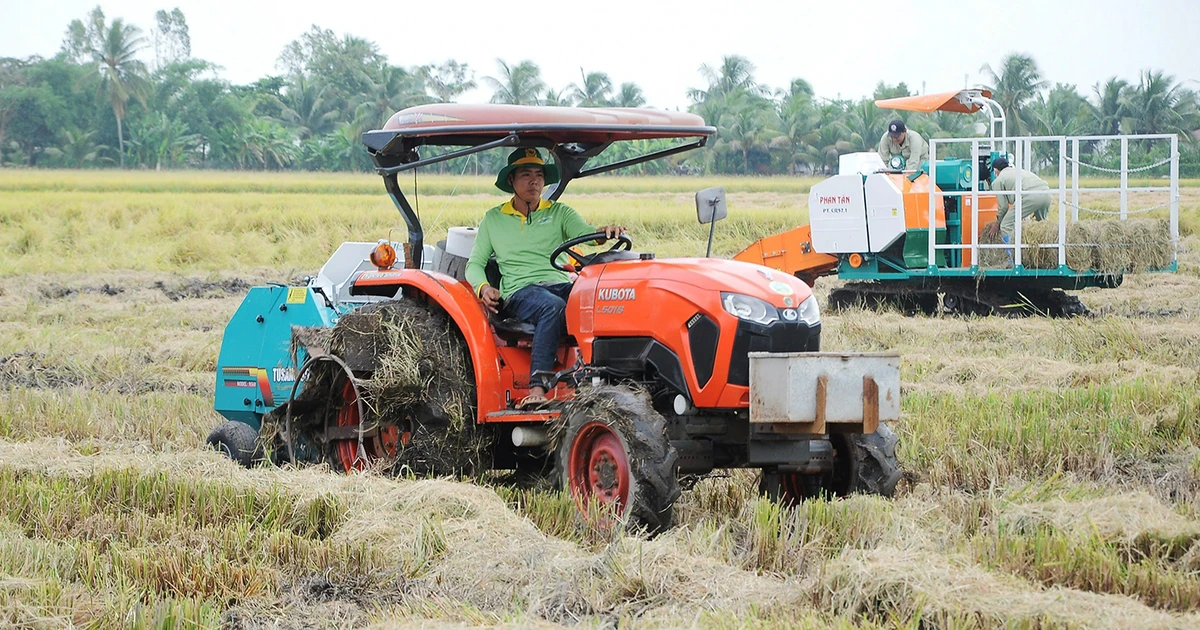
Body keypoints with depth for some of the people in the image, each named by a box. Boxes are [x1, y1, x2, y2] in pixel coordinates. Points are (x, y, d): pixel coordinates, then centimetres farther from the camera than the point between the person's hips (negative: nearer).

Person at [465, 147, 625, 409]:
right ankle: (537, 388, -48)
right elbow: (475, 263, 19)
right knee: (553, 306, -39)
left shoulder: (559, 213, 18)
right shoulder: (493, 219, 18)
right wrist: (483, 287, -4)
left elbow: (584, 232, -1)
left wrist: (604, 232, -25)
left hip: (561, 285, 2)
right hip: (519, 291, -2)